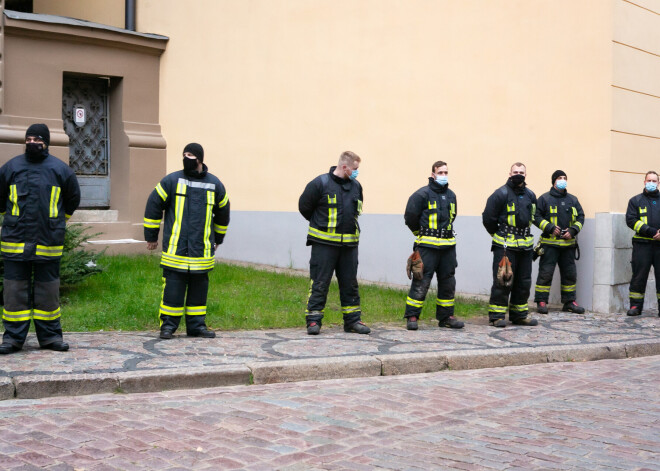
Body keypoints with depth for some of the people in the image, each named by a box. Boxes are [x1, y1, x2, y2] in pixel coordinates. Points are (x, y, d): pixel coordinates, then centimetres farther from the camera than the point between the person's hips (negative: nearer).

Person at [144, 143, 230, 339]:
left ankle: (197, 325, 17)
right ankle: (168, 324, 7)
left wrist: (217, 239, 28)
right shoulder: (171, 180, 0)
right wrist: (151, 236, 6)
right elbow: (153, 206, 5)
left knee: (199, 287, 7)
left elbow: (223, 212, 22)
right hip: (175, 249, -3)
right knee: (173, 286, -3)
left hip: (202, 251, 3)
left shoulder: (214, 184, 8)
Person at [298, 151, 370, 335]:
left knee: (350, 283, 9)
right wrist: (320, 224, 9)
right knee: (319, 283, -3)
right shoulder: (320, 183, -7)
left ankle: (353, 319, 17)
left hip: (349, 244, 5)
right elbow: (304, 206, 1)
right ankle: (313, 320, 3)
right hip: (324, 243, -5)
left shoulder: (356, 186, 10)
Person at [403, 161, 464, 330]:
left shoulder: (451, 195, 13)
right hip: (427, 246, -6)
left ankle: (446, 316, 21)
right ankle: (412, 316, 0)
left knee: (448, 282, 10)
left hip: (448, 245, 6)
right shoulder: (423, 194, -7)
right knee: (421, 281, -7)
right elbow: (410, 216, -5)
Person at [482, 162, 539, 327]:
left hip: (525, 245, 7)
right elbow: (488, 218, -6)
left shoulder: (530, 195, 13)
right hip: (505, 246, -6)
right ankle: (497, 316, -1)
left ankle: (519, 315, 20)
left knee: (523, 282, 10)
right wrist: (498, 235, 4)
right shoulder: (501, 194, -7)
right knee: (502, 281, -8)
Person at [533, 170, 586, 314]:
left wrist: (572, 230, -3)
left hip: (568, 243, 5)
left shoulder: (572, 200, 14)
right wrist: (550, 228, -15)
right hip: (549, 243, -5)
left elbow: (580, 217, 14)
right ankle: (541, 302, 0)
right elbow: (537, 216, -3)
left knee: (570, 273, 8)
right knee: (545, 272, -7)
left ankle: (569, 302, 18)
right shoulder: (545, 198, 1)